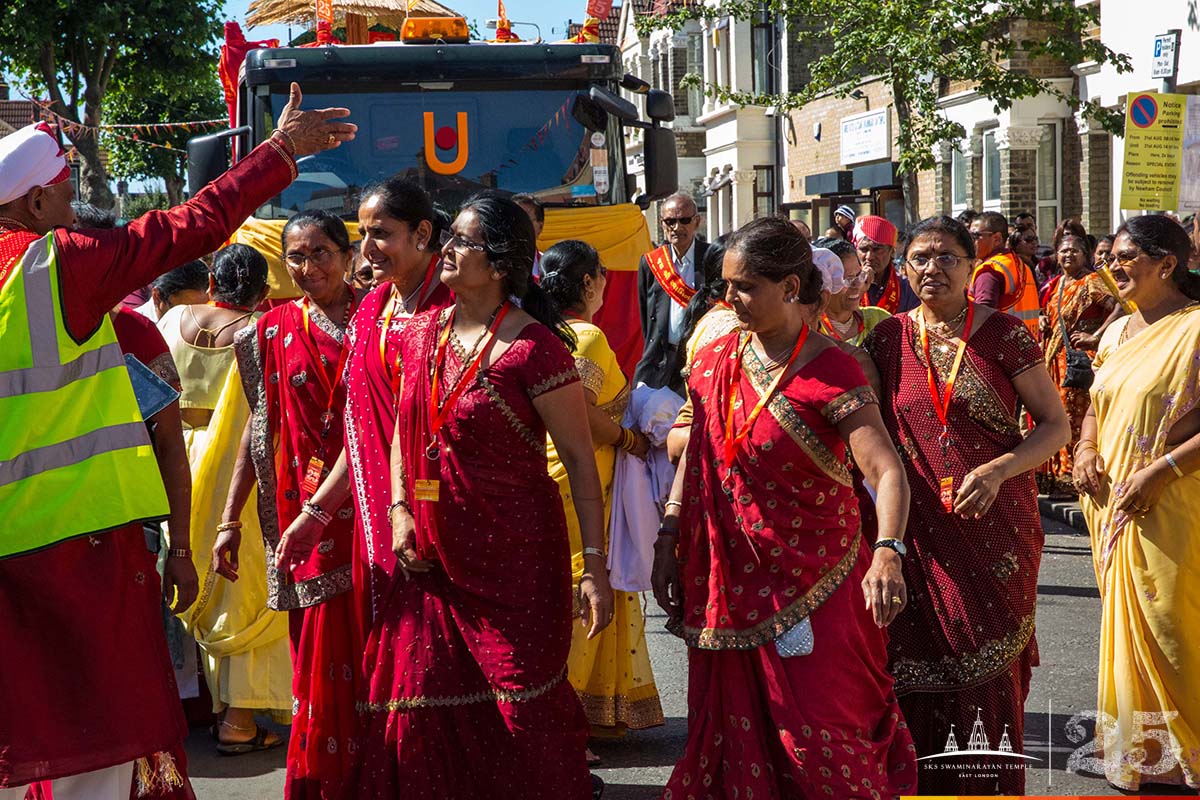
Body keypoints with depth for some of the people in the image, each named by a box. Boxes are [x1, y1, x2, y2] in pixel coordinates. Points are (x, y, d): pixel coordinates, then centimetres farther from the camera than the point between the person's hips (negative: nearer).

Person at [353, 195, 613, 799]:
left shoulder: (533, 347, -13)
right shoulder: (423, 334, 7)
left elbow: (580, 459, -11)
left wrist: (595, 565, -15)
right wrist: (399, 512, 4)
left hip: (514, 558, -6)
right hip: (432, 557, 6)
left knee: (521, 708, 0)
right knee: (424, 711, 7)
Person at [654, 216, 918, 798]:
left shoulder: (829, 373, -15)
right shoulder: (716, 361, 3)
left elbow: (887, 470, -26)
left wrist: (887, 553, -42)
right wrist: (669, 538, 7)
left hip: (813, 586, -5)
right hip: (730, 583, 5)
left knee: (819, 735, 1)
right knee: (737, 729, 14)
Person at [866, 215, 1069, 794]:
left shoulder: (1004, 334, -3)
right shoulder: (889, 338, 6)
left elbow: (1056, 425, -2)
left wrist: (999, 469, -19)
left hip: (995, 524, -2)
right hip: (920, 527, 2)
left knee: (989, 666, 0)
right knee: (919, 666, 1)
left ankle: (993, 786, 14)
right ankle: (927, 783, 15)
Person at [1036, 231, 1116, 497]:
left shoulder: (1091, 282, -7)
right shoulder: (1055, 285, 16)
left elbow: (1119, 307, -20)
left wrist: (1095, 337, -20)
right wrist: (1044, 326, 12)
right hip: (1055, 358, 8)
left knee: (1077, 415, -7)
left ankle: (1075, 477, -3)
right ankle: (1057, 474, 14)